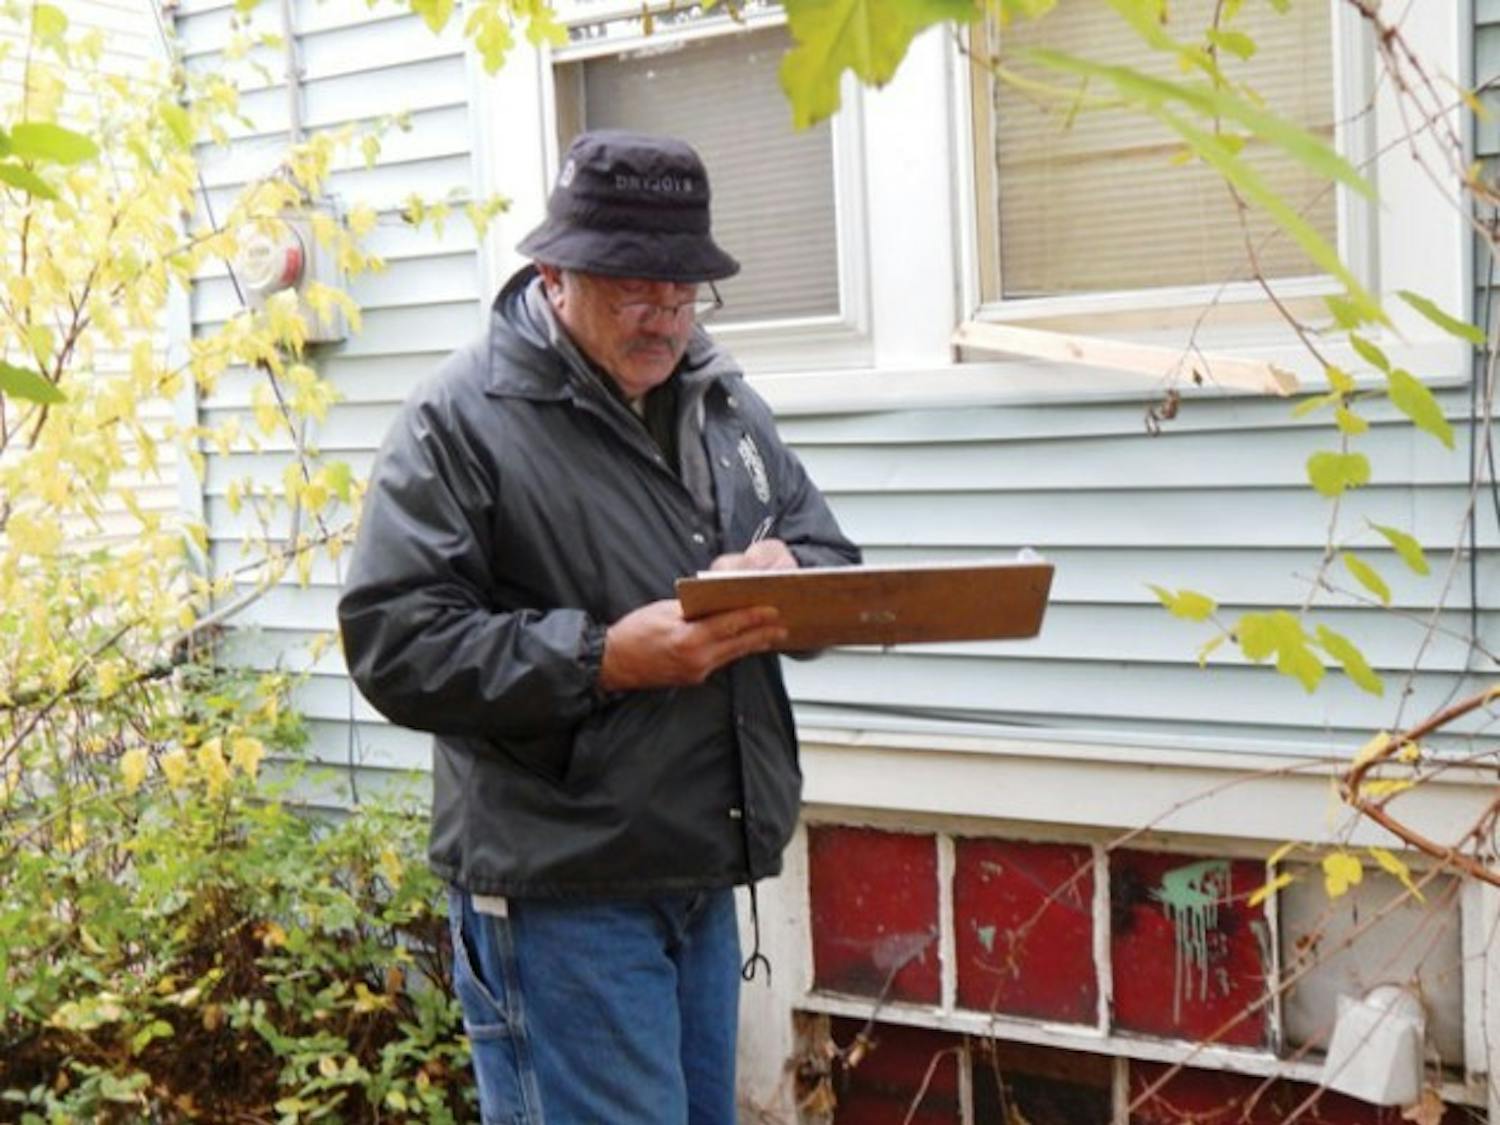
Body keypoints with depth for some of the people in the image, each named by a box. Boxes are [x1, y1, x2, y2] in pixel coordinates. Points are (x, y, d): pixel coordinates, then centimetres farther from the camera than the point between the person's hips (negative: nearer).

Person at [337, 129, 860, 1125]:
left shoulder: (723, 399, 12)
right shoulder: (464, 419, -10)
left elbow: (834, 554, 16)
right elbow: (393, 643, -17)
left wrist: (790, 576, -9)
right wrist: (605, 659, -26)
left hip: (704, 876, 7)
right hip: (558, 893, -7)